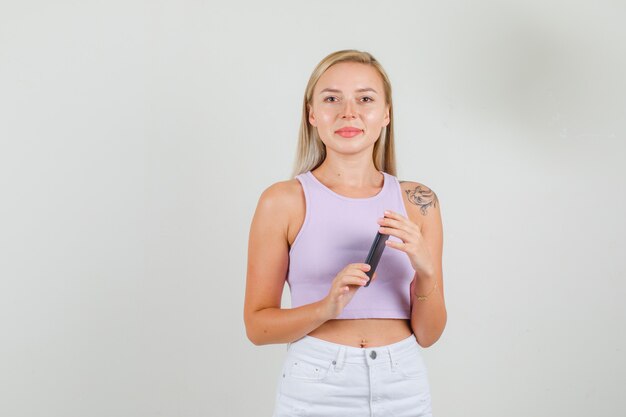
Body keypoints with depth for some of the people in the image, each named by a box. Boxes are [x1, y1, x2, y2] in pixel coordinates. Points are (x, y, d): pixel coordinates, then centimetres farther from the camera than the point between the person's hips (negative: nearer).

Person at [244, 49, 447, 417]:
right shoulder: (283, 201, -8)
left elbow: (428, 334, 0)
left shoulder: (417, 201, -1)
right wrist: (326, 307, -21)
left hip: (403, 387, 2)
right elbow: (257, 325, -5)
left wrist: (425, 271, -18)